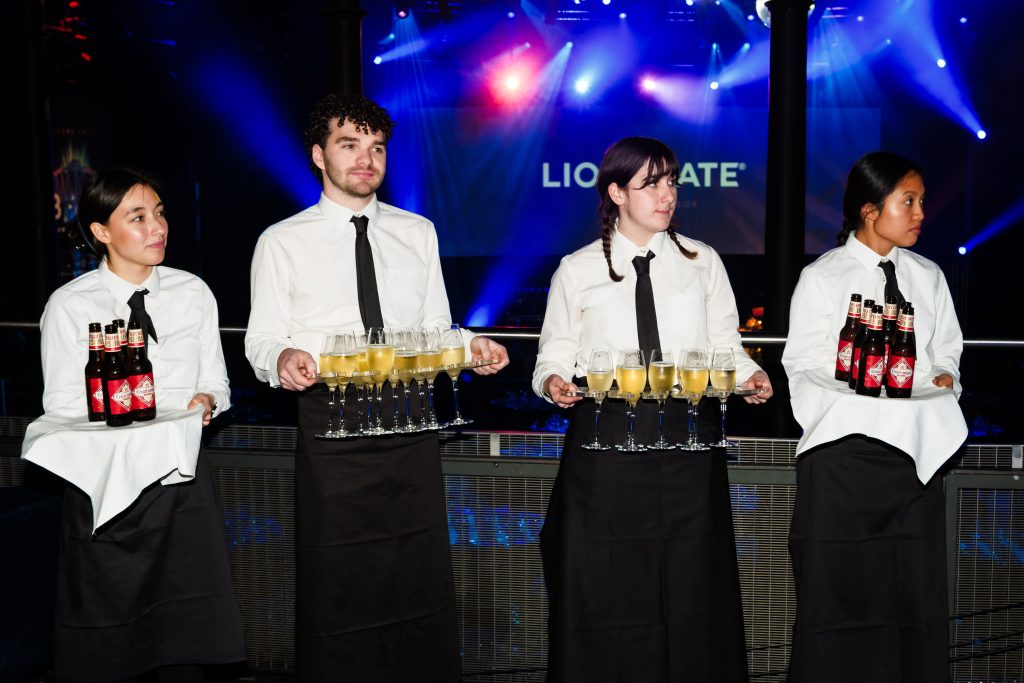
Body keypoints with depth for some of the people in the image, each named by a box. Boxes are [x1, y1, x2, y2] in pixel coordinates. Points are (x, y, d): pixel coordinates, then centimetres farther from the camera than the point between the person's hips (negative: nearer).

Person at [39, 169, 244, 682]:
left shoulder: (192, 293, 7)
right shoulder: (69, 306, -1)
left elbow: (216, 382, 12)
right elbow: (61, 407, -1)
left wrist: (206, 401, -11)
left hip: (181, 481, 2)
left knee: (187, 635, 3)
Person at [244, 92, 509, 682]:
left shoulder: (418, 233, 11)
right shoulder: (282, 242, 2)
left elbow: (436, 328, 15)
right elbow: (262, 342, 1)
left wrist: (471, 345, -6)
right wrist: (283, 359, -21)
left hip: (412, 425, 3)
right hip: (331, 430, -2)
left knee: (423, 587, 8)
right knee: (336, 594, 4)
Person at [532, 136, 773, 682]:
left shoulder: (702, 262, 11)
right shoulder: (578, 271, 7)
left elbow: (724, 343, 10)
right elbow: (555, 355, 8)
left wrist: (748, 373, -10)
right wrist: (554, 382, -13)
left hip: (686, 438, 1)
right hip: (606, 441, -1)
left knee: (689, 591, 5)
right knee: (606, 591, 2)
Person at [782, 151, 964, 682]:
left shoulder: (929, 278, 13)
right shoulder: (822, 278, 0)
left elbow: (946, 353, 16)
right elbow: (803, 369, -4)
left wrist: (944, 377, -5)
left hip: (915, 452, 4)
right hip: (844, 452, -4)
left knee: (916, 594, 6)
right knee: (840, 593, 1)